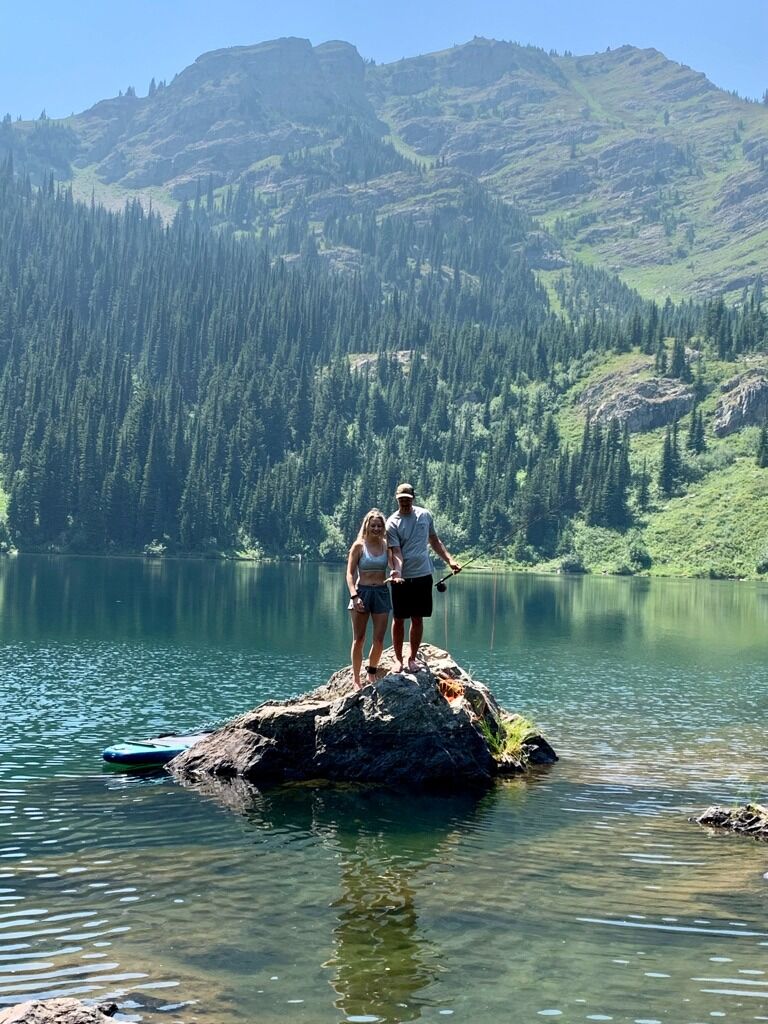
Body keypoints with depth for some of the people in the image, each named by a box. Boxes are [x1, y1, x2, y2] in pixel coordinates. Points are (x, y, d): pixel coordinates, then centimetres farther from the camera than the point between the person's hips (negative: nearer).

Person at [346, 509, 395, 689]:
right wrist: (354, 596, -16)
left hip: (381, 593, 3)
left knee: (379, 640, 3)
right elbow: (350, 573, -5)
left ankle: (371, 673, 24)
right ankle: (356, 680, 8)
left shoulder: (386, 546, 5)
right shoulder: (359, 546, -2)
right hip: (362, 592, -3)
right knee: (358, 639, 1)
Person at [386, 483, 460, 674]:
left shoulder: (425, 515, 4)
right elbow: (396, 552, -15)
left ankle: (412, 658, 19)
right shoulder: (392, 523, -7)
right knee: (399, 619, 4)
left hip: (423, 576, 3)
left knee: (417, 619, 8)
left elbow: (435, 541, 16)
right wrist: (397, 572, -32)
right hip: (402, 579, -3)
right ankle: (398, 658, 17)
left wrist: (450, 560, 8)